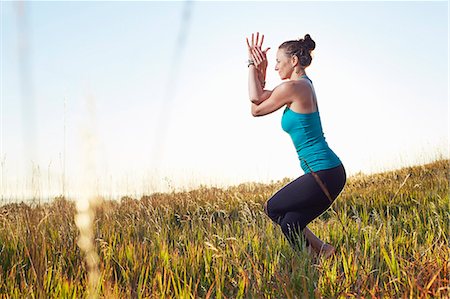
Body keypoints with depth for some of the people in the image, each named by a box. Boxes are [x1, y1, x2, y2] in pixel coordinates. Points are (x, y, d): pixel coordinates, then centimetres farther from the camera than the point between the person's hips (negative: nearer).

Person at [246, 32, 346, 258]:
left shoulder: (292, 87, -15)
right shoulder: (304, 84, 14)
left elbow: (256, 110, 1)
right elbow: (257, 97, 11)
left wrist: (253, 65, 11)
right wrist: (255, 66, 10)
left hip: (323, 174, -10)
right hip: (330, 172, 10)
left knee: (272, 209, 8)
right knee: (289, 223, 16)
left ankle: (324, 251, 10)